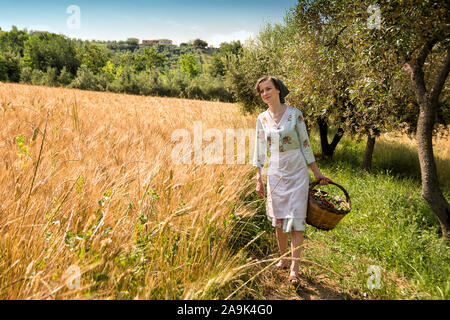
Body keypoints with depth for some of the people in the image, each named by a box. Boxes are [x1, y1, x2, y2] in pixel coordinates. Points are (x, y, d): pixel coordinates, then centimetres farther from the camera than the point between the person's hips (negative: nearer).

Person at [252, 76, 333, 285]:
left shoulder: (294, 114, -4)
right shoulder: (262, 118, 4)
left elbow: (305, 144, 1)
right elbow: (259, 150, 5)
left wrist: (317, 173, 3)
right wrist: (259, 179, 1)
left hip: (297, 171, -3)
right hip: (275, 172, 3)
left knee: (296, 218, -4)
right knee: (278, 219, 10)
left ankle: (294, 269, 2)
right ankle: (283, 258, 29)